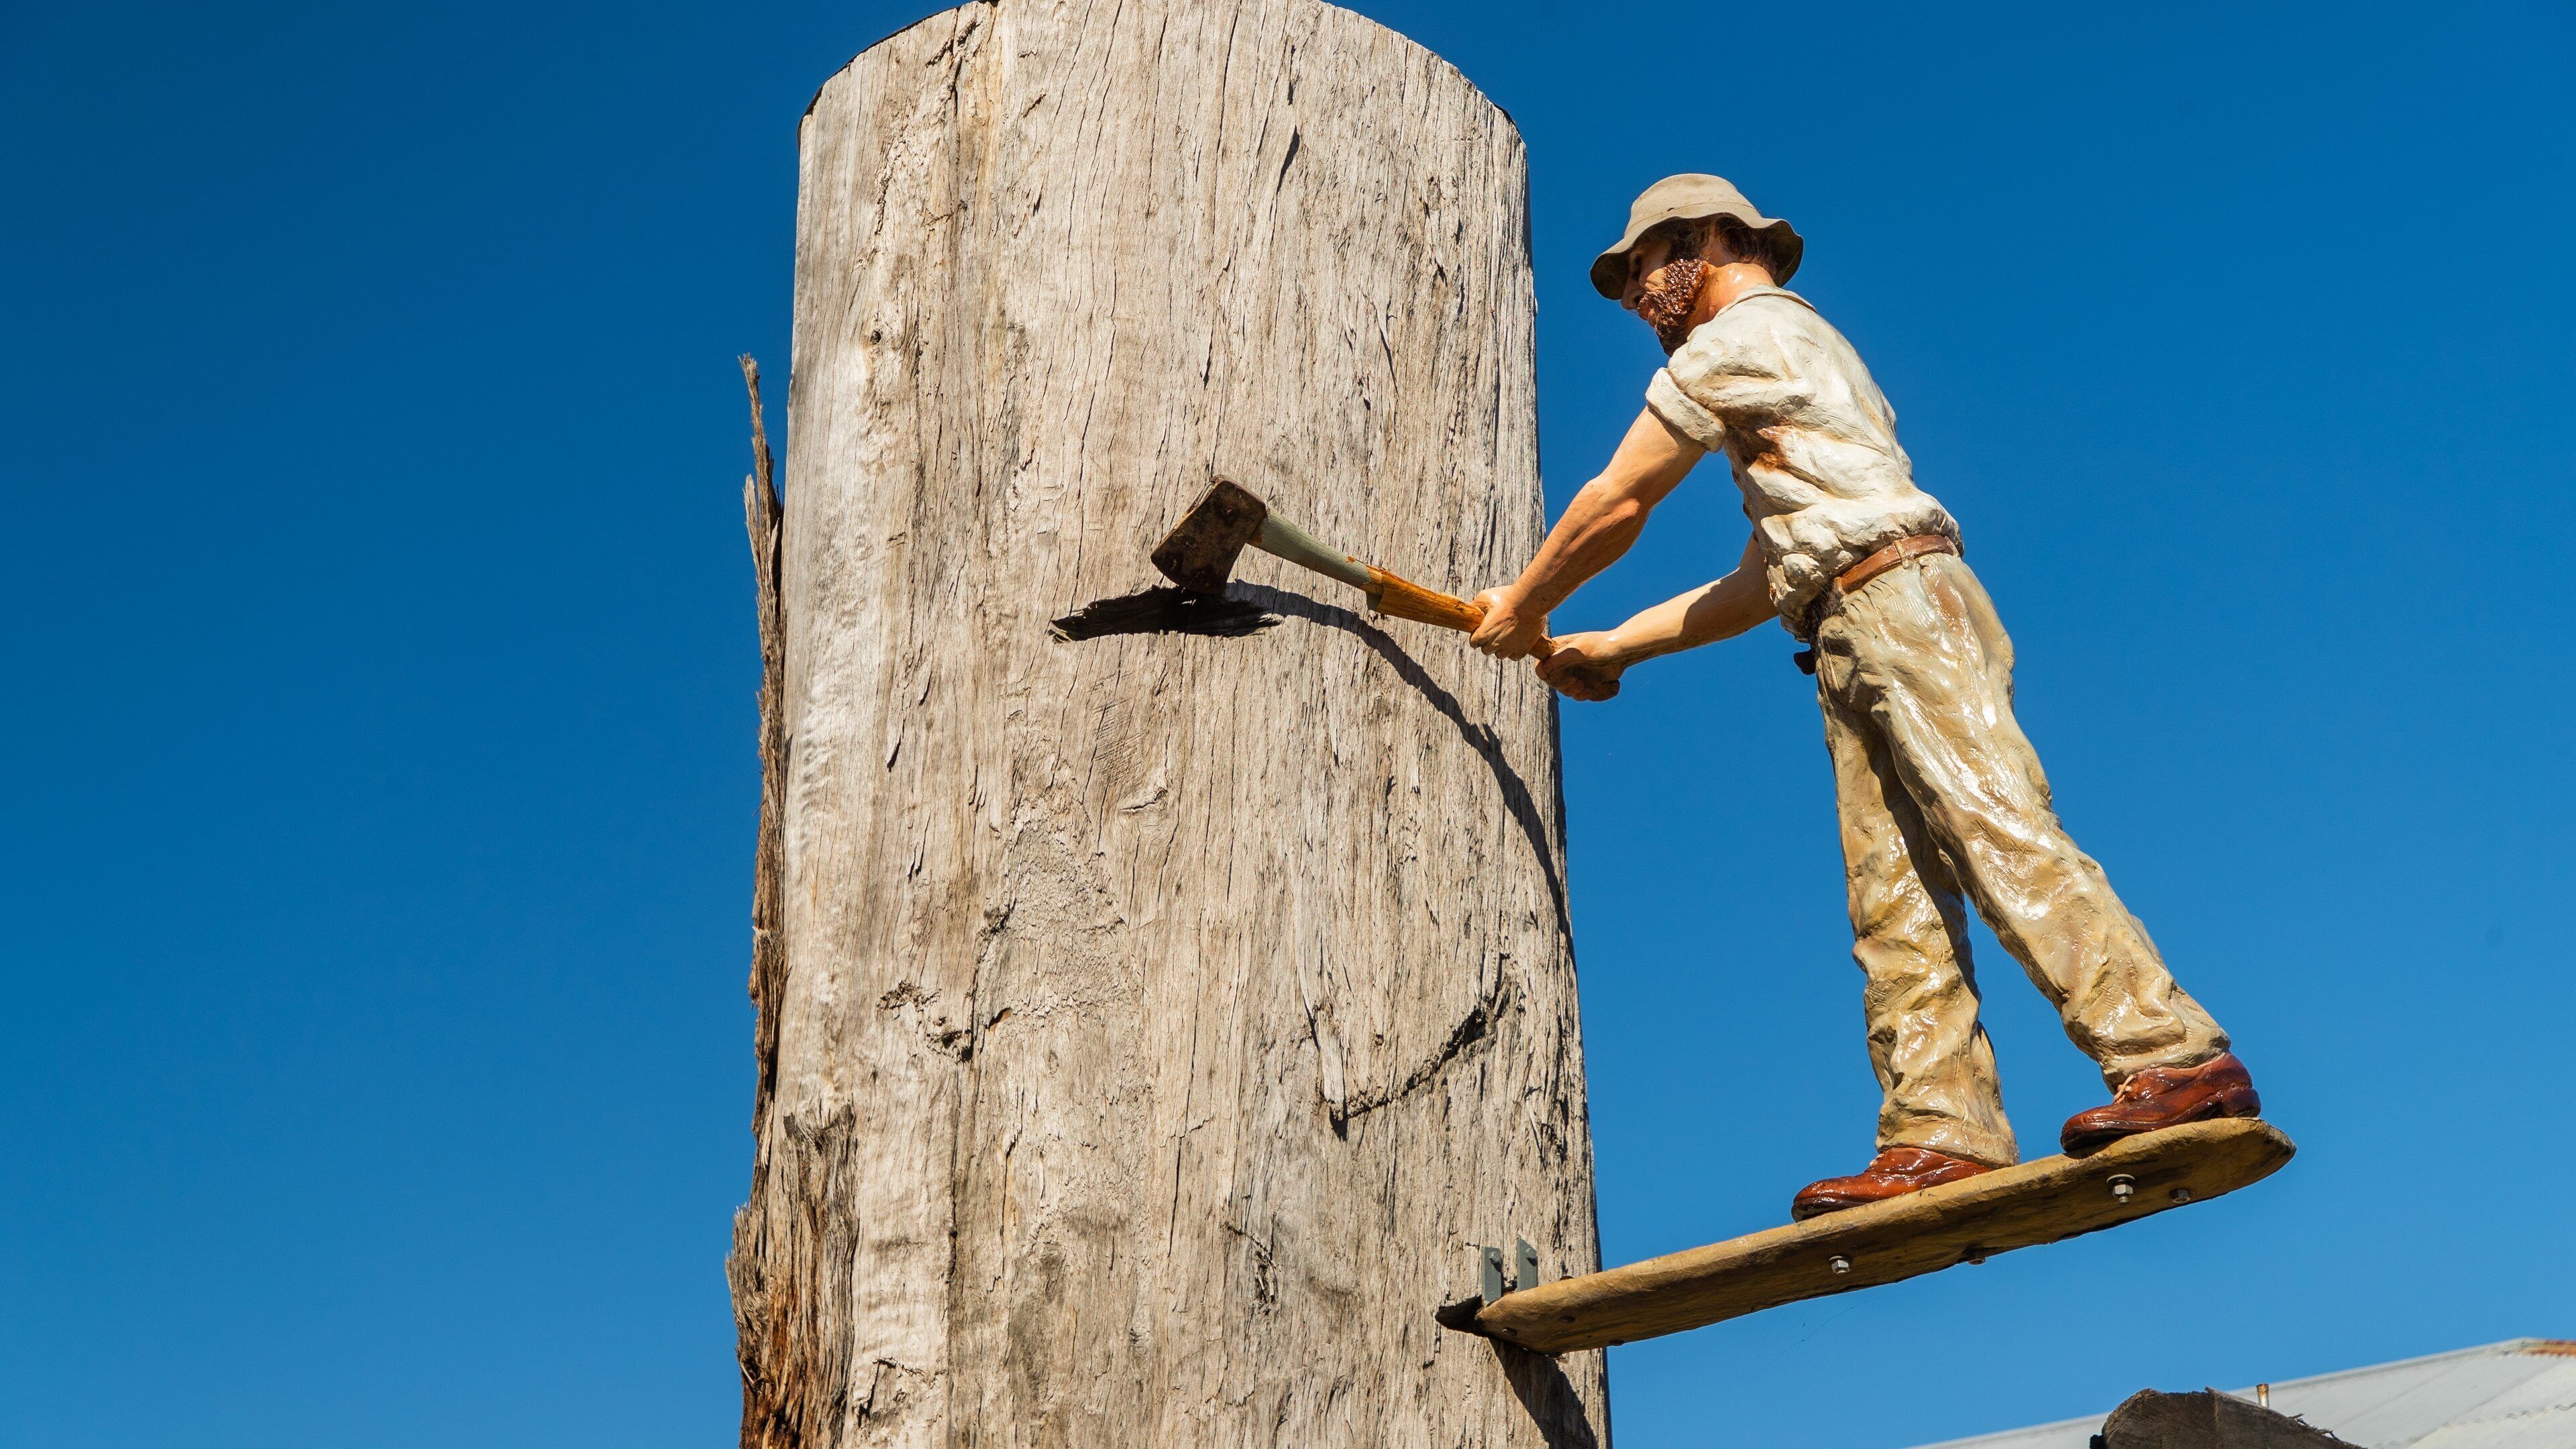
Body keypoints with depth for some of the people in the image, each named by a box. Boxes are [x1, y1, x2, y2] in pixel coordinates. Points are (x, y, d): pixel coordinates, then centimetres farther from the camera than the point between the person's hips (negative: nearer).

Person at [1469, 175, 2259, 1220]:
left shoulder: (1735, 338, 5)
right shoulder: (1798, 350, 35)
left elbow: (1613, 509, 3)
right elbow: (1758, 585, 34)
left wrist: (1520, 608, 18)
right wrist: (1608, 649, 33)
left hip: (1898, 599, -10)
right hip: (1858, 650, 10)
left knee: (2003, 840, -20)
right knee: (1894, 904, -2)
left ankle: (2176, 1059, -27)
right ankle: (1942, 1131, -11)